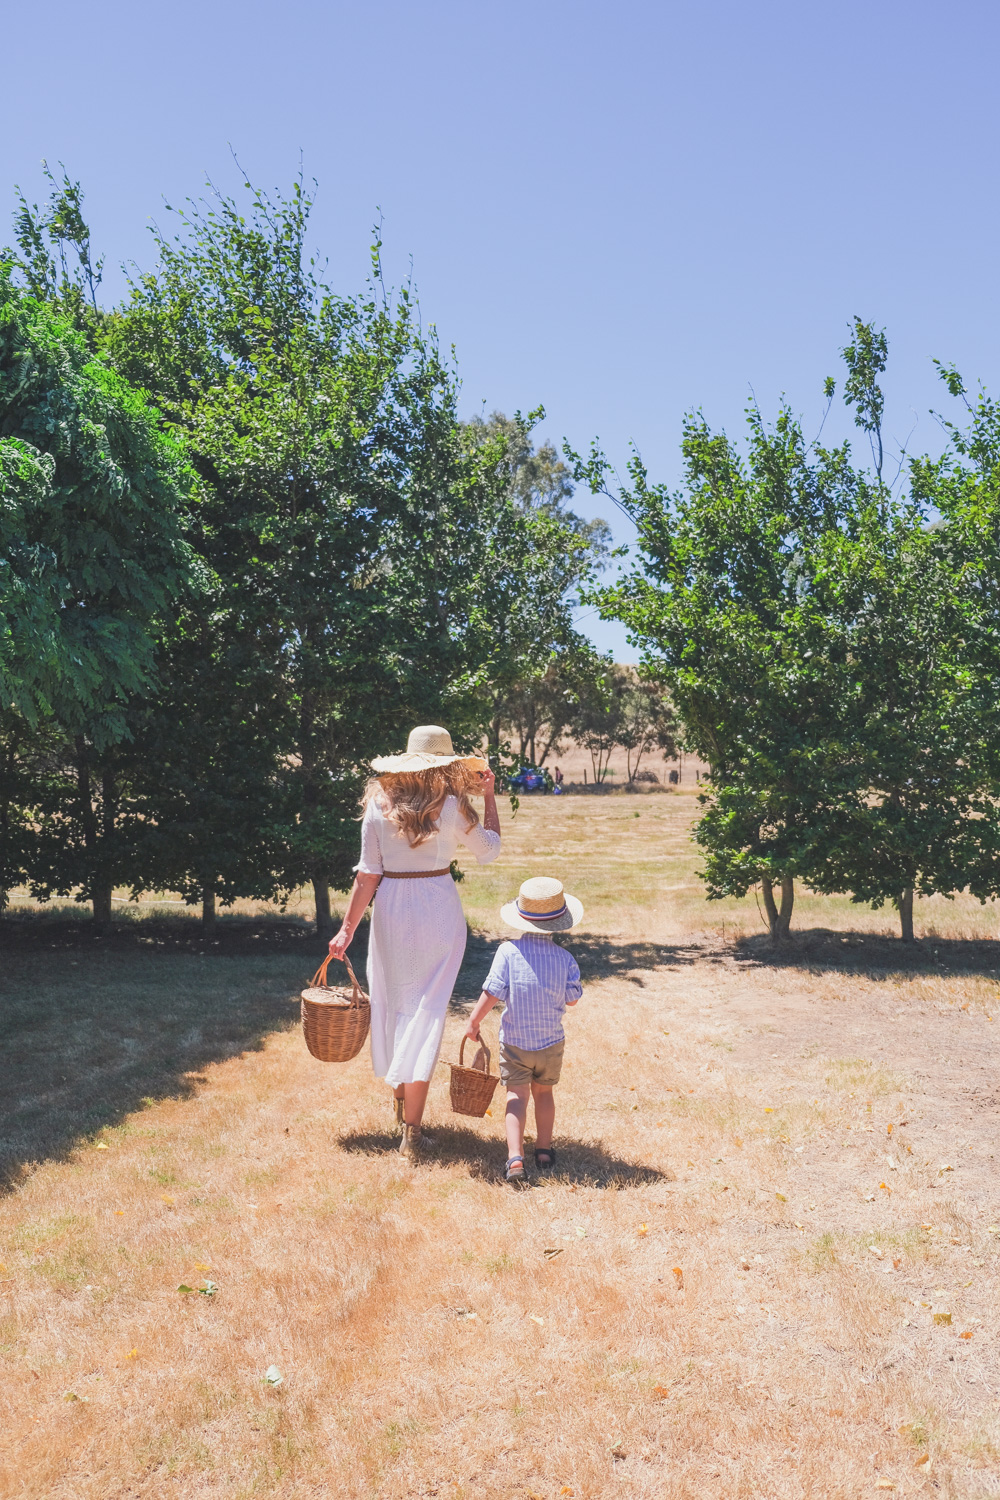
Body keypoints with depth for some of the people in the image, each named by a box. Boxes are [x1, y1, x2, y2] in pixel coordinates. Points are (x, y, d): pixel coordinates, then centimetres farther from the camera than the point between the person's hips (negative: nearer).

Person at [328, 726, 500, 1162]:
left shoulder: (379, 804, -1)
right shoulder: (451, 804, -7)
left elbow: (367, 875, -2)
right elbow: (489, 850, 8)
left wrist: (347, 928, 3)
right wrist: (489, 797, 18)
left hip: (391, 909, 3)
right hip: (438, 909, -2)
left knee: (393, 1003, 18)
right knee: (426, 1010, 0)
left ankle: (400, 1104, 35)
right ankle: (411, 1130, -4)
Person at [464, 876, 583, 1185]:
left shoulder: (508, 951, -15)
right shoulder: (565, 958, -10)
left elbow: (492, 992, -16)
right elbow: (572, 999, 0)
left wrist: (473, 1022, -4)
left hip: (515, 1042, -2)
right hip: (551, 1043, 2)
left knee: (517, 1096, 2)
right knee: (544, 1092, 22)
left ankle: (515, 1159, -13)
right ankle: (544, 1150, 31)